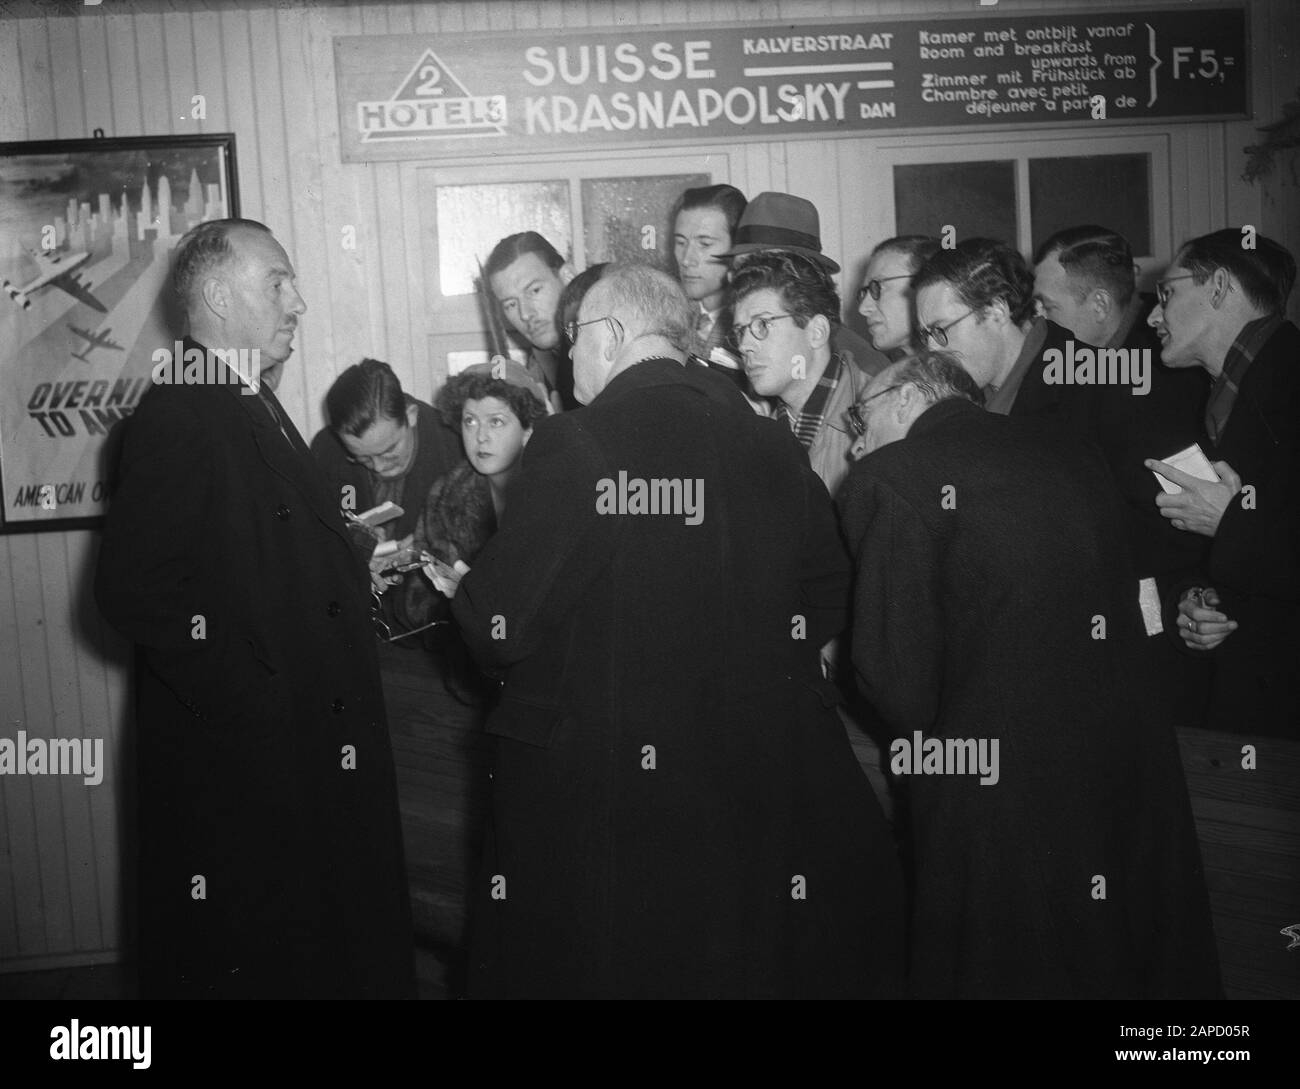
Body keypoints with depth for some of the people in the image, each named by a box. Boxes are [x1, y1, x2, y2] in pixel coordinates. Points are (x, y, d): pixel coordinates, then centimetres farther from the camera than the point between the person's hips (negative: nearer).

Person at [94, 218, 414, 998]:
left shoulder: (257, 409, 14)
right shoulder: (176, 416, -17)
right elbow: (134, 590, -23)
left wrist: (351, 561, 6)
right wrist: (249, 693, -21)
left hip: (308, 745, 9)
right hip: (235, 758, -9)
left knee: (317, 945, 20)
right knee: (238, 958, 7)